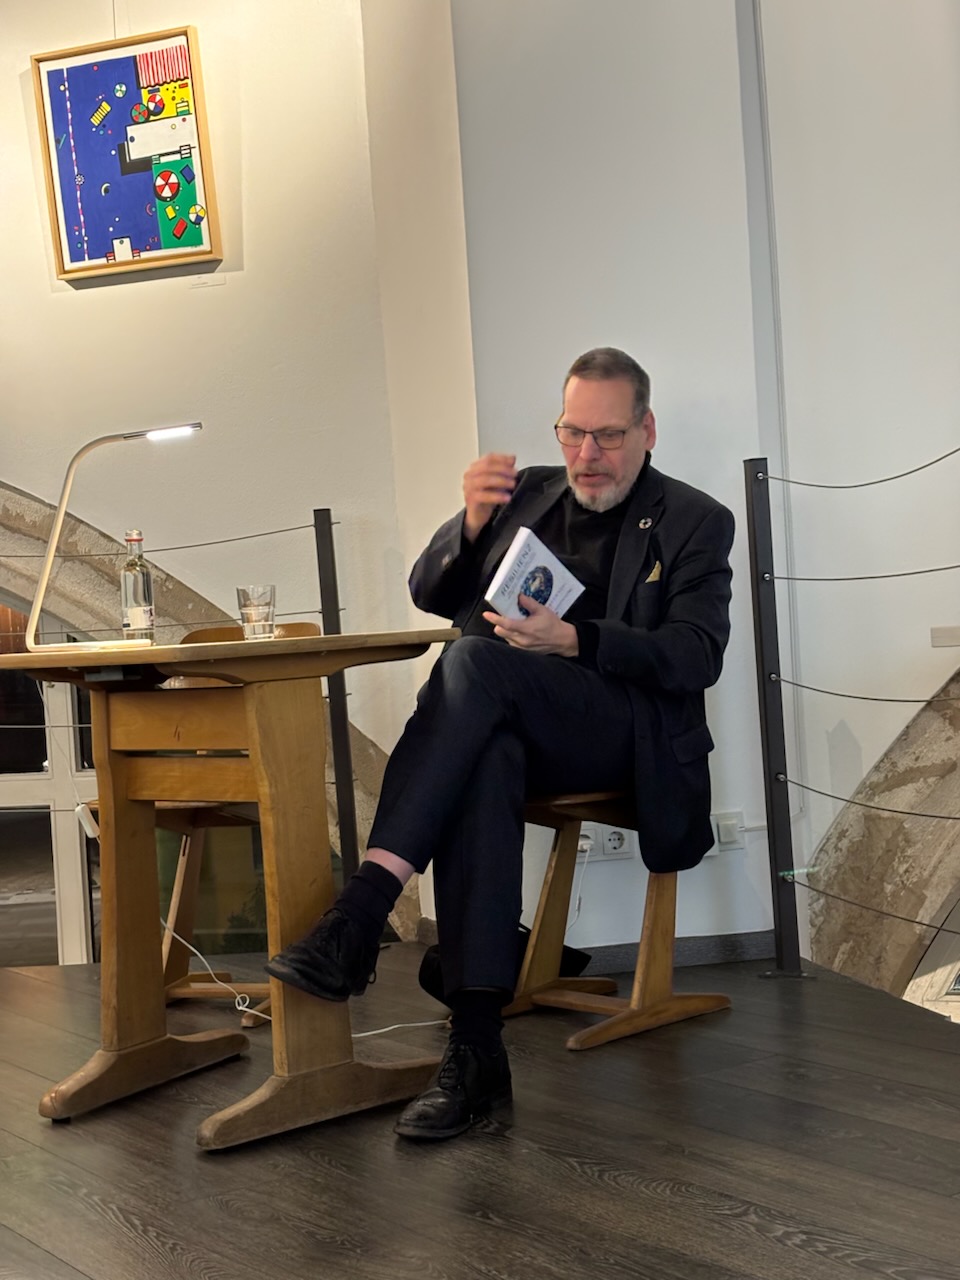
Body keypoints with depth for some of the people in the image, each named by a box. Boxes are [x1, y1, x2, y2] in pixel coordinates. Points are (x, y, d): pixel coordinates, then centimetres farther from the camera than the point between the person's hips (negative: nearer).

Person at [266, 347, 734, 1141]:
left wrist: (572, 640, -20)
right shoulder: (528, 492, 20)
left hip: (629, 733, -3)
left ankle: (364, 907, -41)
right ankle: (476, 1048, -41)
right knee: (483, 764, -37)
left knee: (475, 659, -33)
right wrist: (474, 524, -7)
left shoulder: (696, 523, 8)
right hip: (508, 722, 3)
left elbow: (698, 656, -6)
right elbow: (430, 595, 14)